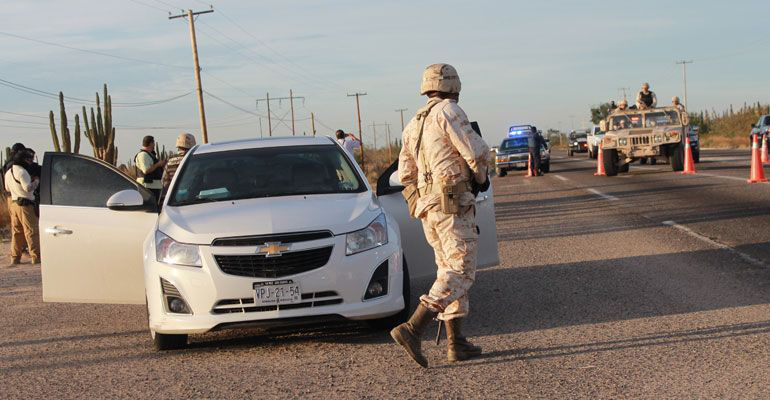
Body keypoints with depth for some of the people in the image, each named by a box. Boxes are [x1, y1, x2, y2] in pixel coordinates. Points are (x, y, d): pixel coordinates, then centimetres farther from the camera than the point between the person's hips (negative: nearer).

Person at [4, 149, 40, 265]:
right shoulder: (22, 172, -15)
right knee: (31, 231, -5)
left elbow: (7, 188, 24)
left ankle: (15, 257, 12)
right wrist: (36, 181, -5)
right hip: (25, 204, -9)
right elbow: (28, 188, -21)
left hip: (14, 203, 9)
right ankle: (36, 257, -5)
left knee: (16, 232, 12)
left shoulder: (8, 172, 14)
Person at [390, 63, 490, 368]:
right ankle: (412, 329, -21)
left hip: (427, 205, 9)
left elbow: (405, 174, 19)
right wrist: (481, 175, 7)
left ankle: (456, 343, 11)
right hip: (453, 203, -9)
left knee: (449, 269, 12)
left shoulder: (413, 124, 18)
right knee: (460, 272, -9)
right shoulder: (448, 111, -7)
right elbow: (476, 151, -13)